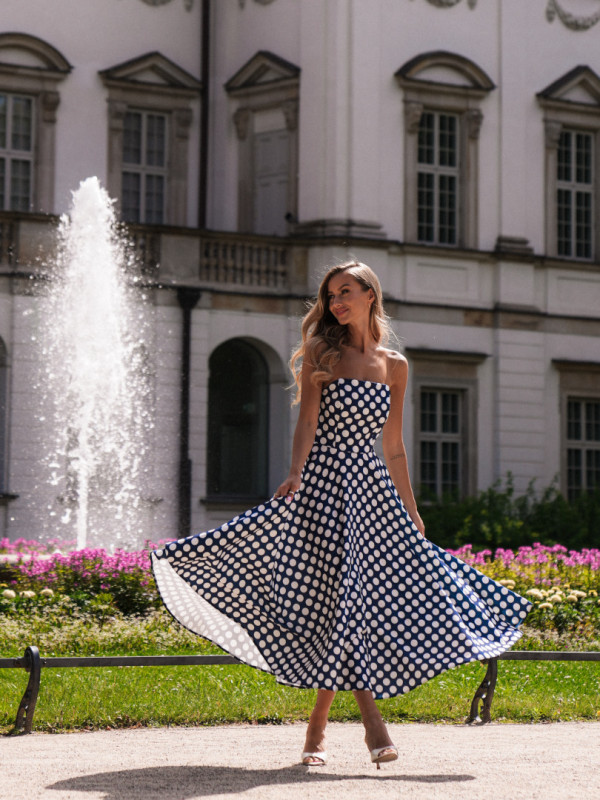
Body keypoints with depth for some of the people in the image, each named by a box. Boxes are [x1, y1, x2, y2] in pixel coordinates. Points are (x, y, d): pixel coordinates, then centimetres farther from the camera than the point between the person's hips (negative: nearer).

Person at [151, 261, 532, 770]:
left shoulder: (394, 366, 13)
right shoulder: (320, 350, 5)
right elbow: (308, 419, -8)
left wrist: (412, 512, 18)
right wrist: (295, 474, -23)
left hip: (369, 485, 3)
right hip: (322, 481, -3)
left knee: (349, 597, -4)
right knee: (333, 598, -10)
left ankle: (319, 724, 7)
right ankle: (371, 719, -7)